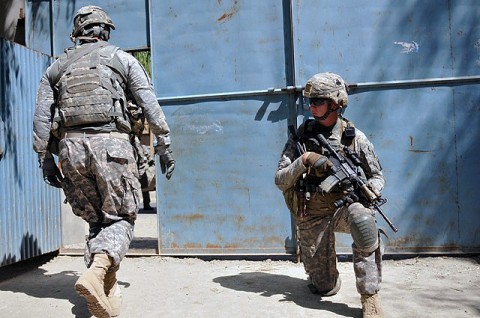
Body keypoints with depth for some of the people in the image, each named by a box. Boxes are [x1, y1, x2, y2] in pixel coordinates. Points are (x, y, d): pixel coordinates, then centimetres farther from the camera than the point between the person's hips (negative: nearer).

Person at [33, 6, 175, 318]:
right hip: (111, 143, -3)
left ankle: (107, 290, 11)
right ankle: (96, 272, -21)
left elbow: (41, 117, 12)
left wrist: (46, 159, 16)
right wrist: (164, 146, 6)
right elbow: (151, 105, 3)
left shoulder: (57, 67, 19)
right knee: (121, 219, 5)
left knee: (97, 221, 16)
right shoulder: (122, 58, 12)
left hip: (71, 146, 3)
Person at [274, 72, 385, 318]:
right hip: (312, 215, 1)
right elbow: (280, 181, -4)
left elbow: (378, 176, 8)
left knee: (362, 219, -39)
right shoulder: (300, 137, -1)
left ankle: (370, 298, -24)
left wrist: (372, 188, -16)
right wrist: (304, 161, -21)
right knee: (325, 289, 3)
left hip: (345, 204, -1)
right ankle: (325, 276, 42)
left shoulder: (355, 137, -2)